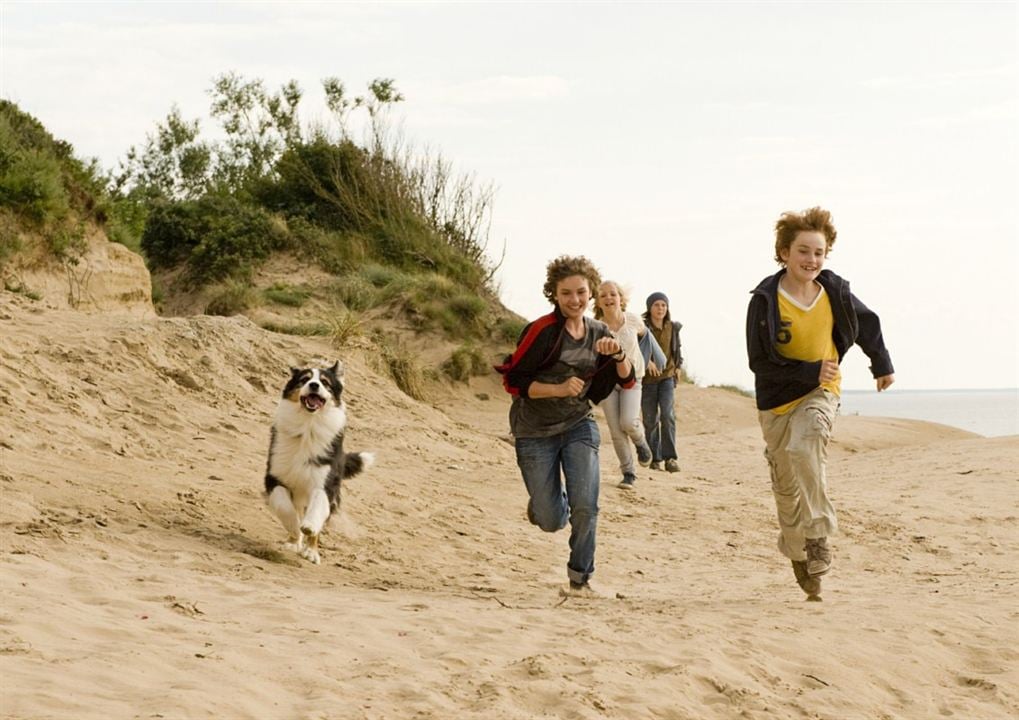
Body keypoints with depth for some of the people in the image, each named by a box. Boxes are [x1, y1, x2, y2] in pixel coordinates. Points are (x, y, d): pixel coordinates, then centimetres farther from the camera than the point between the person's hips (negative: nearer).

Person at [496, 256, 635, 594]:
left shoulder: (598, 333, 3)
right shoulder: (542, 331, -15)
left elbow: (627, 381, 6)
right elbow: (513, 381, -15)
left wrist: (618, 354, -14)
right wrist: (558, 389, -25)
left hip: (579, 426, 3)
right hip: (535, 433, -3)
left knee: (585, 507, -15)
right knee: (552, 522, 1)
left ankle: (580, 576, 7)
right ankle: (543, 500, 38)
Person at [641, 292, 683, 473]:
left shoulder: (672, 327, 4)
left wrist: (678, 366, 17)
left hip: (667, 376, 2)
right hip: (647, 378, -2)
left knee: (668, 415, -14)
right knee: (650, 420, 4)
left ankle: (670, 458, -13)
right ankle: (654, 458, 16)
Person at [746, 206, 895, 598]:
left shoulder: (835, 292, -7)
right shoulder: (765, 299, -15)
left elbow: (867, 324, 14)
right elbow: (759, 362, -16)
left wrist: (882, 364, 26)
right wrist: (809, 372, -24)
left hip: (820, 393, 0)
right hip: (778, 398, 0)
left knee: (804, 446, -32)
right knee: (787, 485, 8)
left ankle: (818, 535, -25)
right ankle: (798, 554, 29)